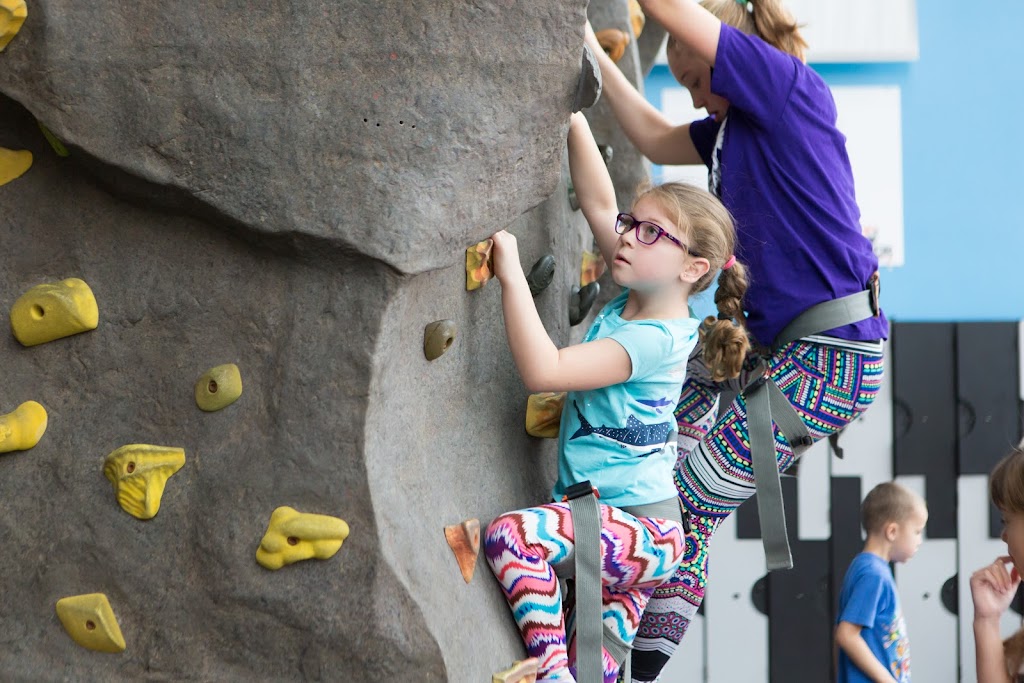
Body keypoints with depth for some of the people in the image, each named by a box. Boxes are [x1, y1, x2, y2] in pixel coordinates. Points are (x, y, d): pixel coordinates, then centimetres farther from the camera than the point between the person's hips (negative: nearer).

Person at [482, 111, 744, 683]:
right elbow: (598, 202, 8)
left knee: (511, 535, -30)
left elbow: (543, 371, -28)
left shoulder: (656, 340, -18)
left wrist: (511, 274, -28)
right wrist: (572, 116, 1)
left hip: (644, 531, -10)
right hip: (626, 530, 10)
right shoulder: (633, 303, 7)